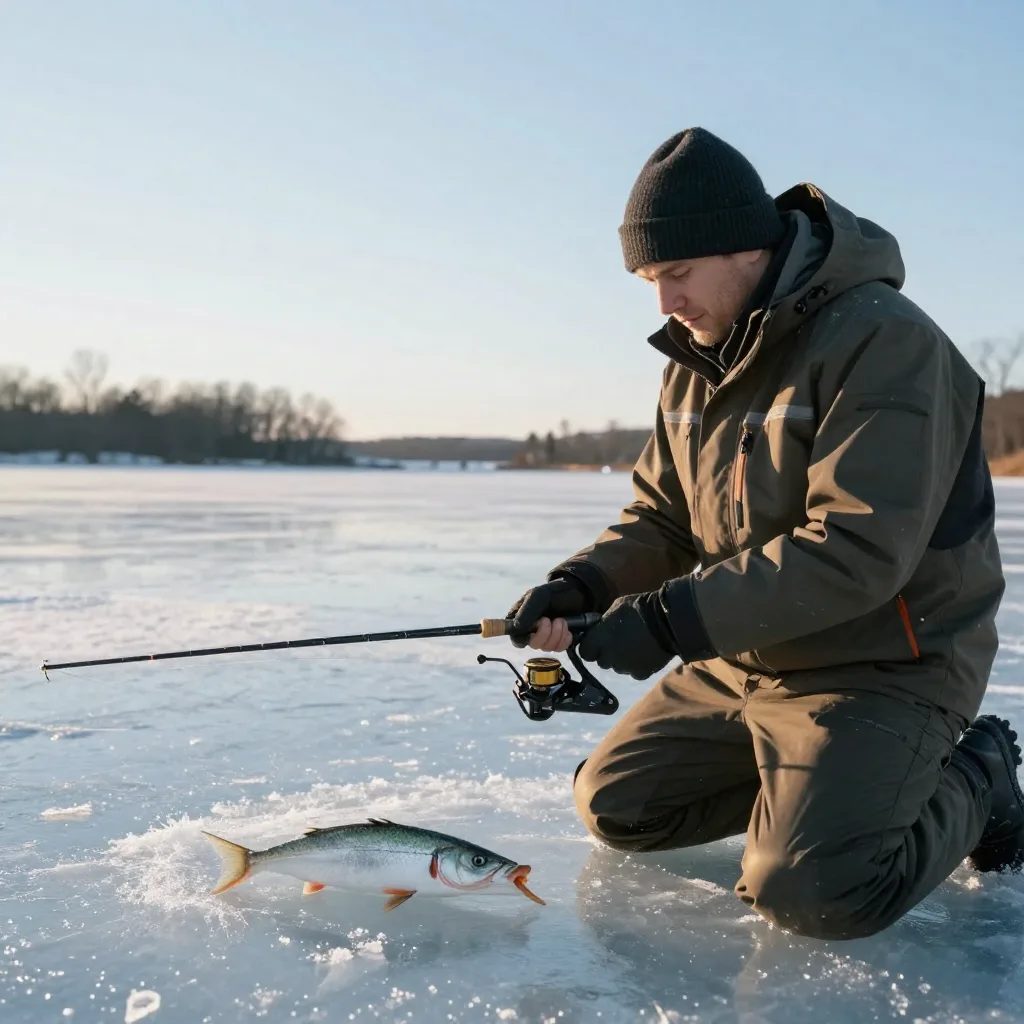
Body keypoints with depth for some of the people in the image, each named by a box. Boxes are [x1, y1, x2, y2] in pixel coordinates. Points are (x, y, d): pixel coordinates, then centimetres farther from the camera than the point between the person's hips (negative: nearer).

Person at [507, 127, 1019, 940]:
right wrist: (582, 584, -12)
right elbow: (661, 521, 9)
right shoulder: (697, 363, 5)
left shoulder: (880, 340, -22)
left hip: (882, 667, -8)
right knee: (614, 805, 10)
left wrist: (672, 620, -32)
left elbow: (858, 549, -30)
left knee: (808, 894, -22)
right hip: (742, 661, 8)